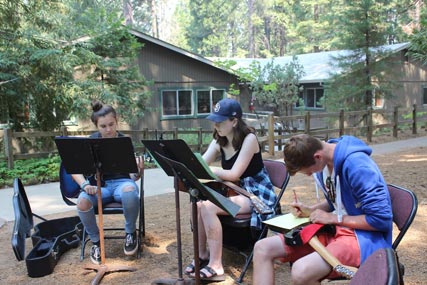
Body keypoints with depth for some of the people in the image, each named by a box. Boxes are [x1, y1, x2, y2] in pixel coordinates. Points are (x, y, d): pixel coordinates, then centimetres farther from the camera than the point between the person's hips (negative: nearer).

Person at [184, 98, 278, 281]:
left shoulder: (249, 139, -17)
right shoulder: (219, 141, 5)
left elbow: (234, 174, -23)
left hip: (257, 194, -7)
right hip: (235, 191, 7)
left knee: (208, 208, -27)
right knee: (198, 203, -18)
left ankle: (216, 266, -18)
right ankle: (203, 255, 0)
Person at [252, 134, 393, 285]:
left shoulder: (356, 165, -24)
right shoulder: (323, 163, 2)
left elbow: (381, 219, -22)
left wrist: (333, 218, -15)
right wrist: (310, 210, 2)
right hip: (334, 229, 9)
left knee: (301, 271, -36)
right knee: (262, 248, -4)